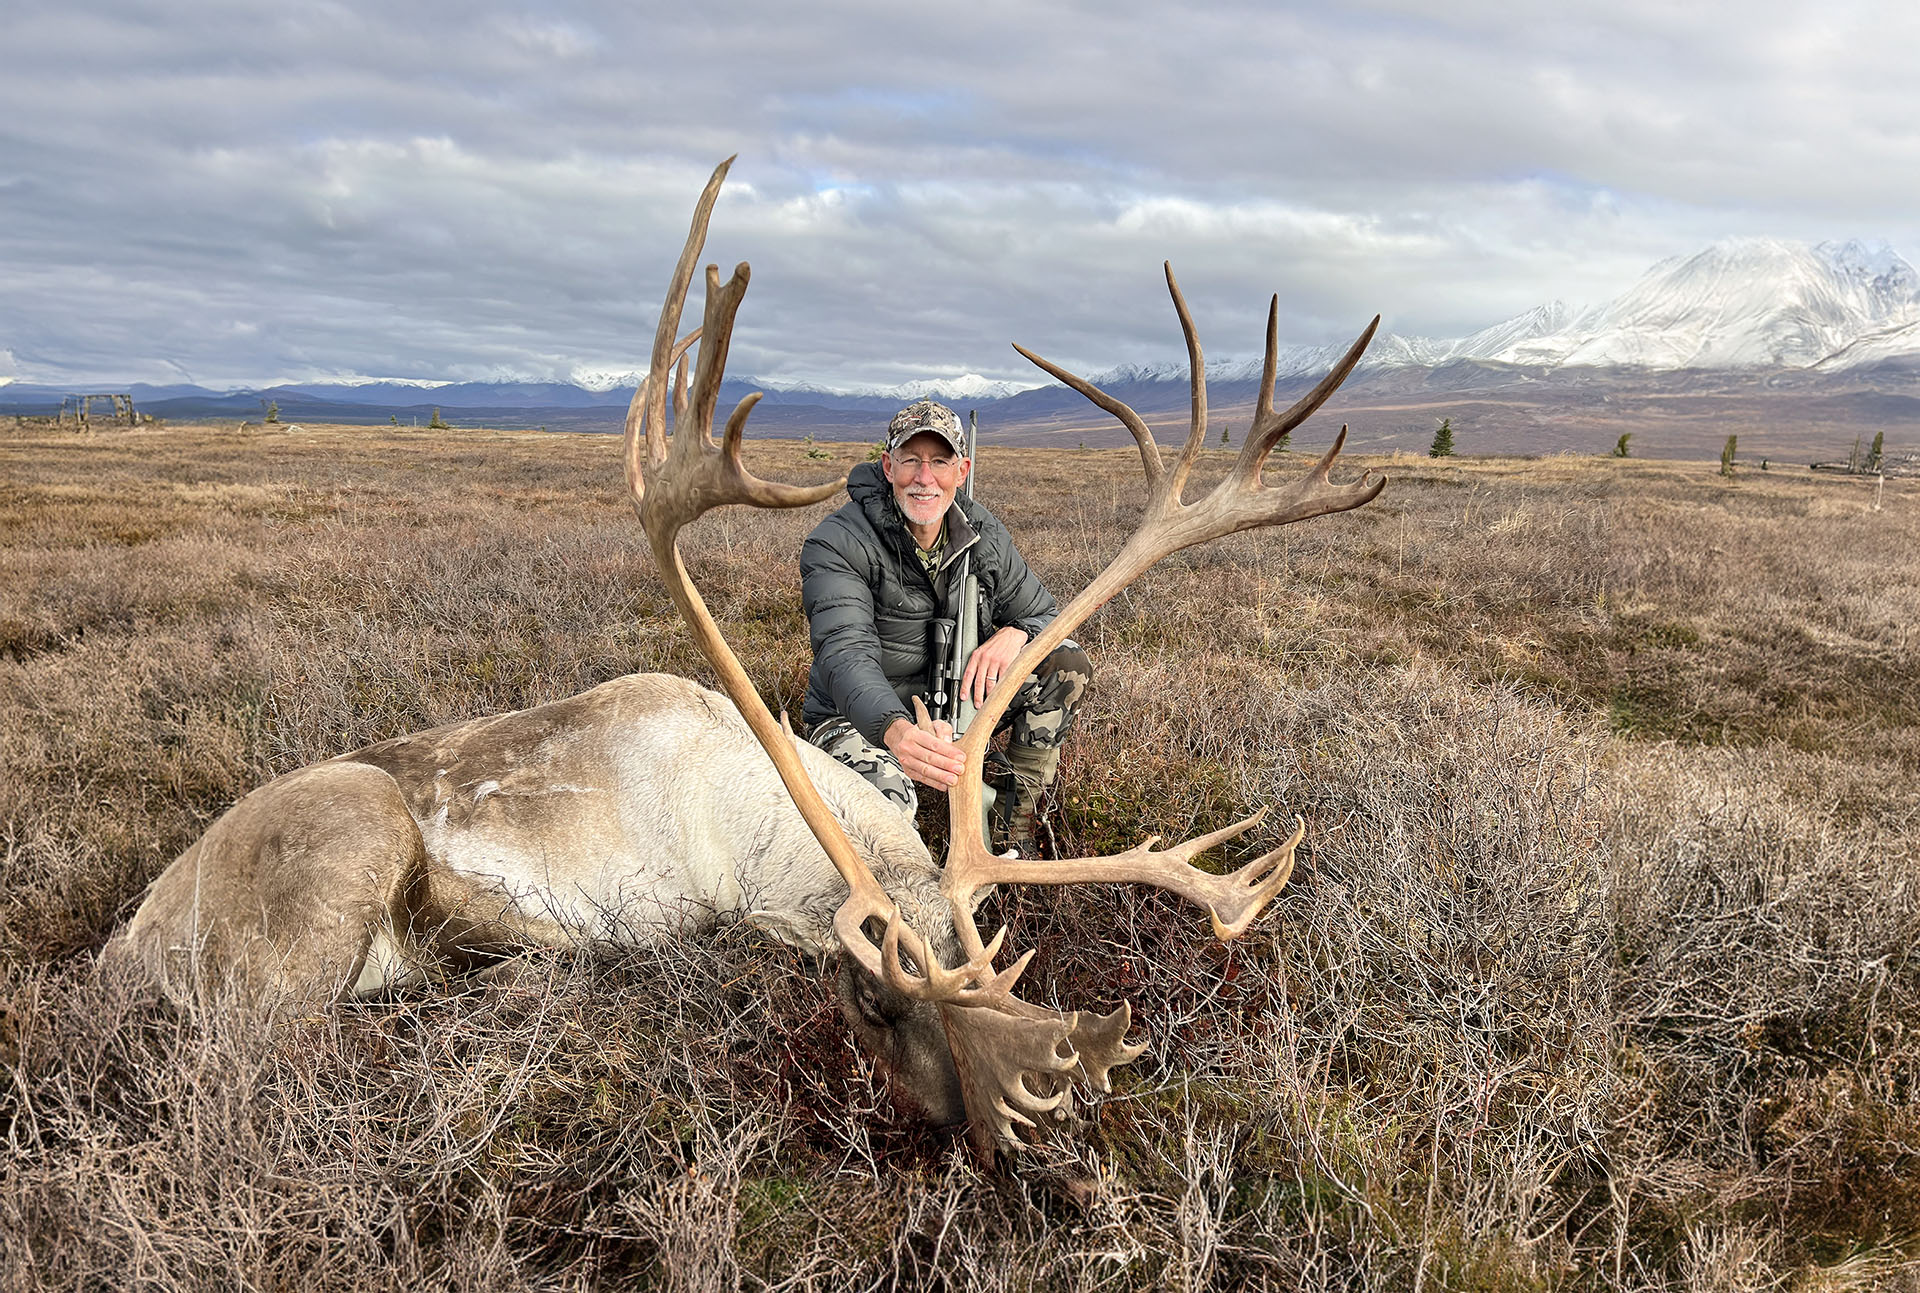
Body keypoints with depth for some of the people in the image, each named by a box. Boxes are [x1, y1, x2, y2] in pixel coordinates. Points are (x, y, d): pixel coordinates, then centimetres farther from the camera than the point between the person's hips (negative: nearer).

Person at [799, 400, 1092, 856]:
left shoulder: (983, 534, -3)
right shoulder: (836, 544, -20)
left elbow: (1046, 615, 4)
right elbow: (845, 653, -34)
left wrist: (1014, 633, -25)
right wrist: (897, 731, -56)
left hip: (957, 703, 6)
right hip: (860, 718, -5)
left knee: (1067, 663, -13)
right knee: (883, 801, -39)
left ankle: (1013, 823, -3)